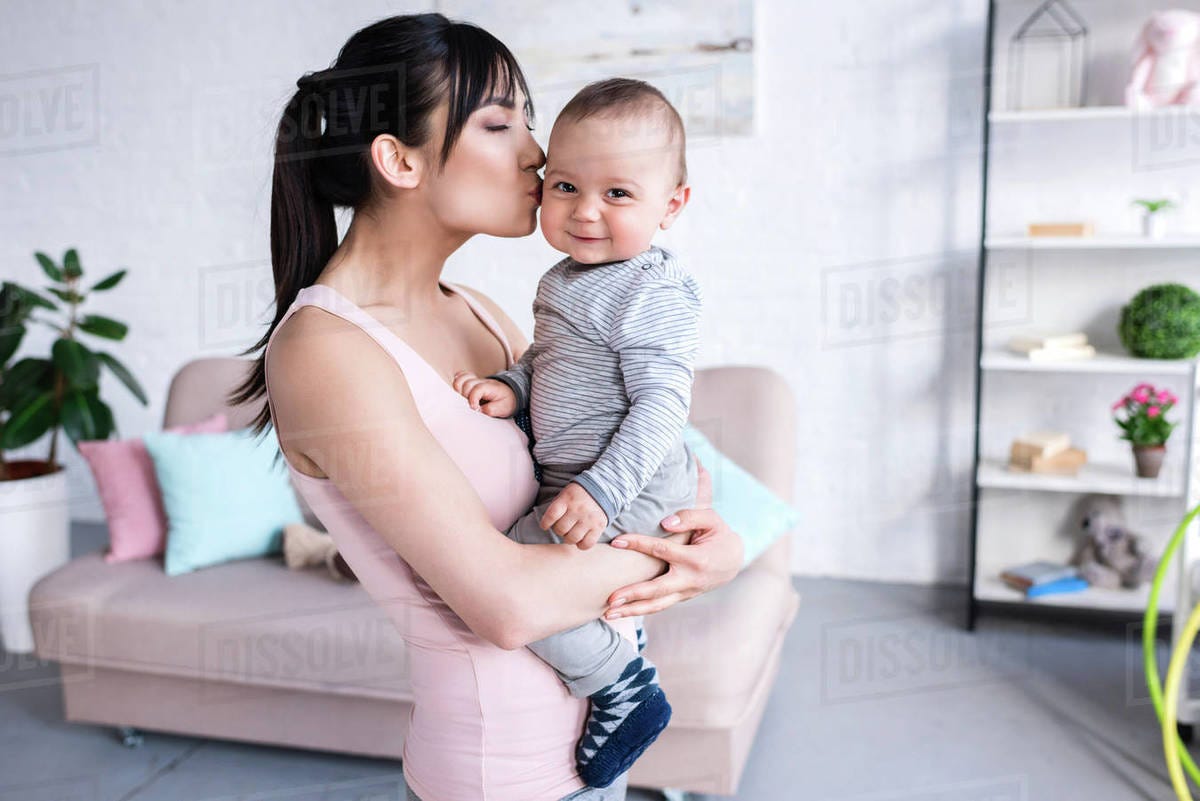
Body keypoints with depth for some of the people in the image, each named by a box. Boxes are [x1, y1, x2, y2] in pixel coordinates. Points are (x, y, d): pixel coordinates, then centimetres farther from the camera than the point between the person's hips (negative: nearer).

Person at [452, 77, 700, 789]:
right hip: (576, 479, 10)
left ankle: (625, 692, 0)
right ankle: (620, 643, 41)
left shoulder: (655, 293, -19)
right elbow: (548, 361, 18)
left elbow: (664, 404, -25)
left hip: (630, 492, -10)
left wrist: (603, 490, -32)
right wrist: (511, 387, -3)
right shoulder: (564, 280, 9)